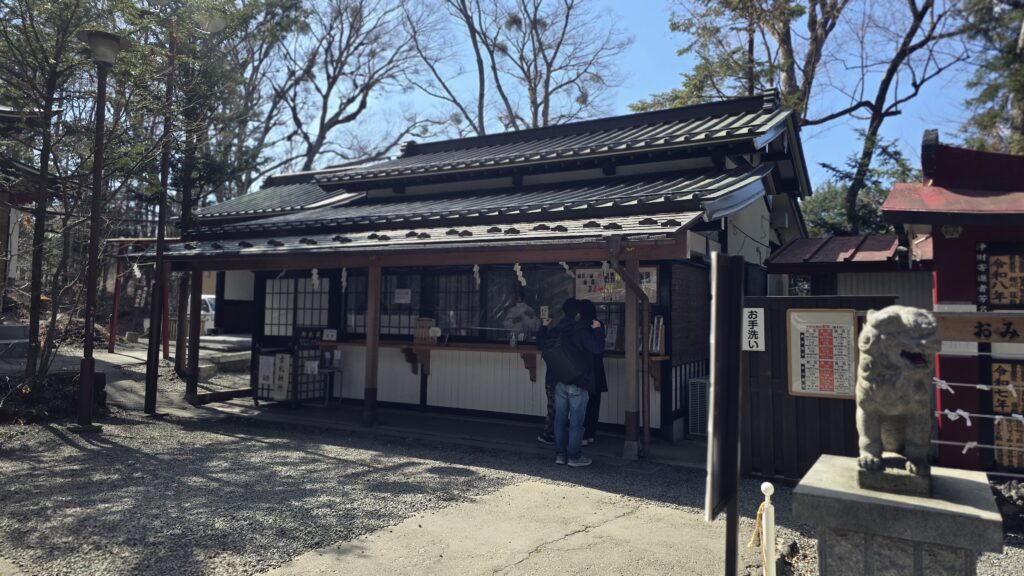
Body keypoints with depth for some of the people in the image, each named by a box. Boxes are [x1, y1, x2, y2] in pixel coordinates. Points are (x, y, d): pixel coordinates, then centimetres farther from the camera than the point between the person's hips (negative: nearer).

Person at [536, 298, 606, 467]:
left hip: (558, 382, 6)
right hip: (578, 383, -6)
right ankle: (574, 456, 5)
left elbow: (541, 344, 19)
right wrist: (598, 330, -9)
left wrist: (543, 327, 31)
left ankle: (560, 454, 18)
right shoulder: (583, 331, -13)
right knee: (576, 422, 1)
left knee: (560, 419, 13)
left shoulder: (554, 330, 5)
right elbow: (597, 348, -19)